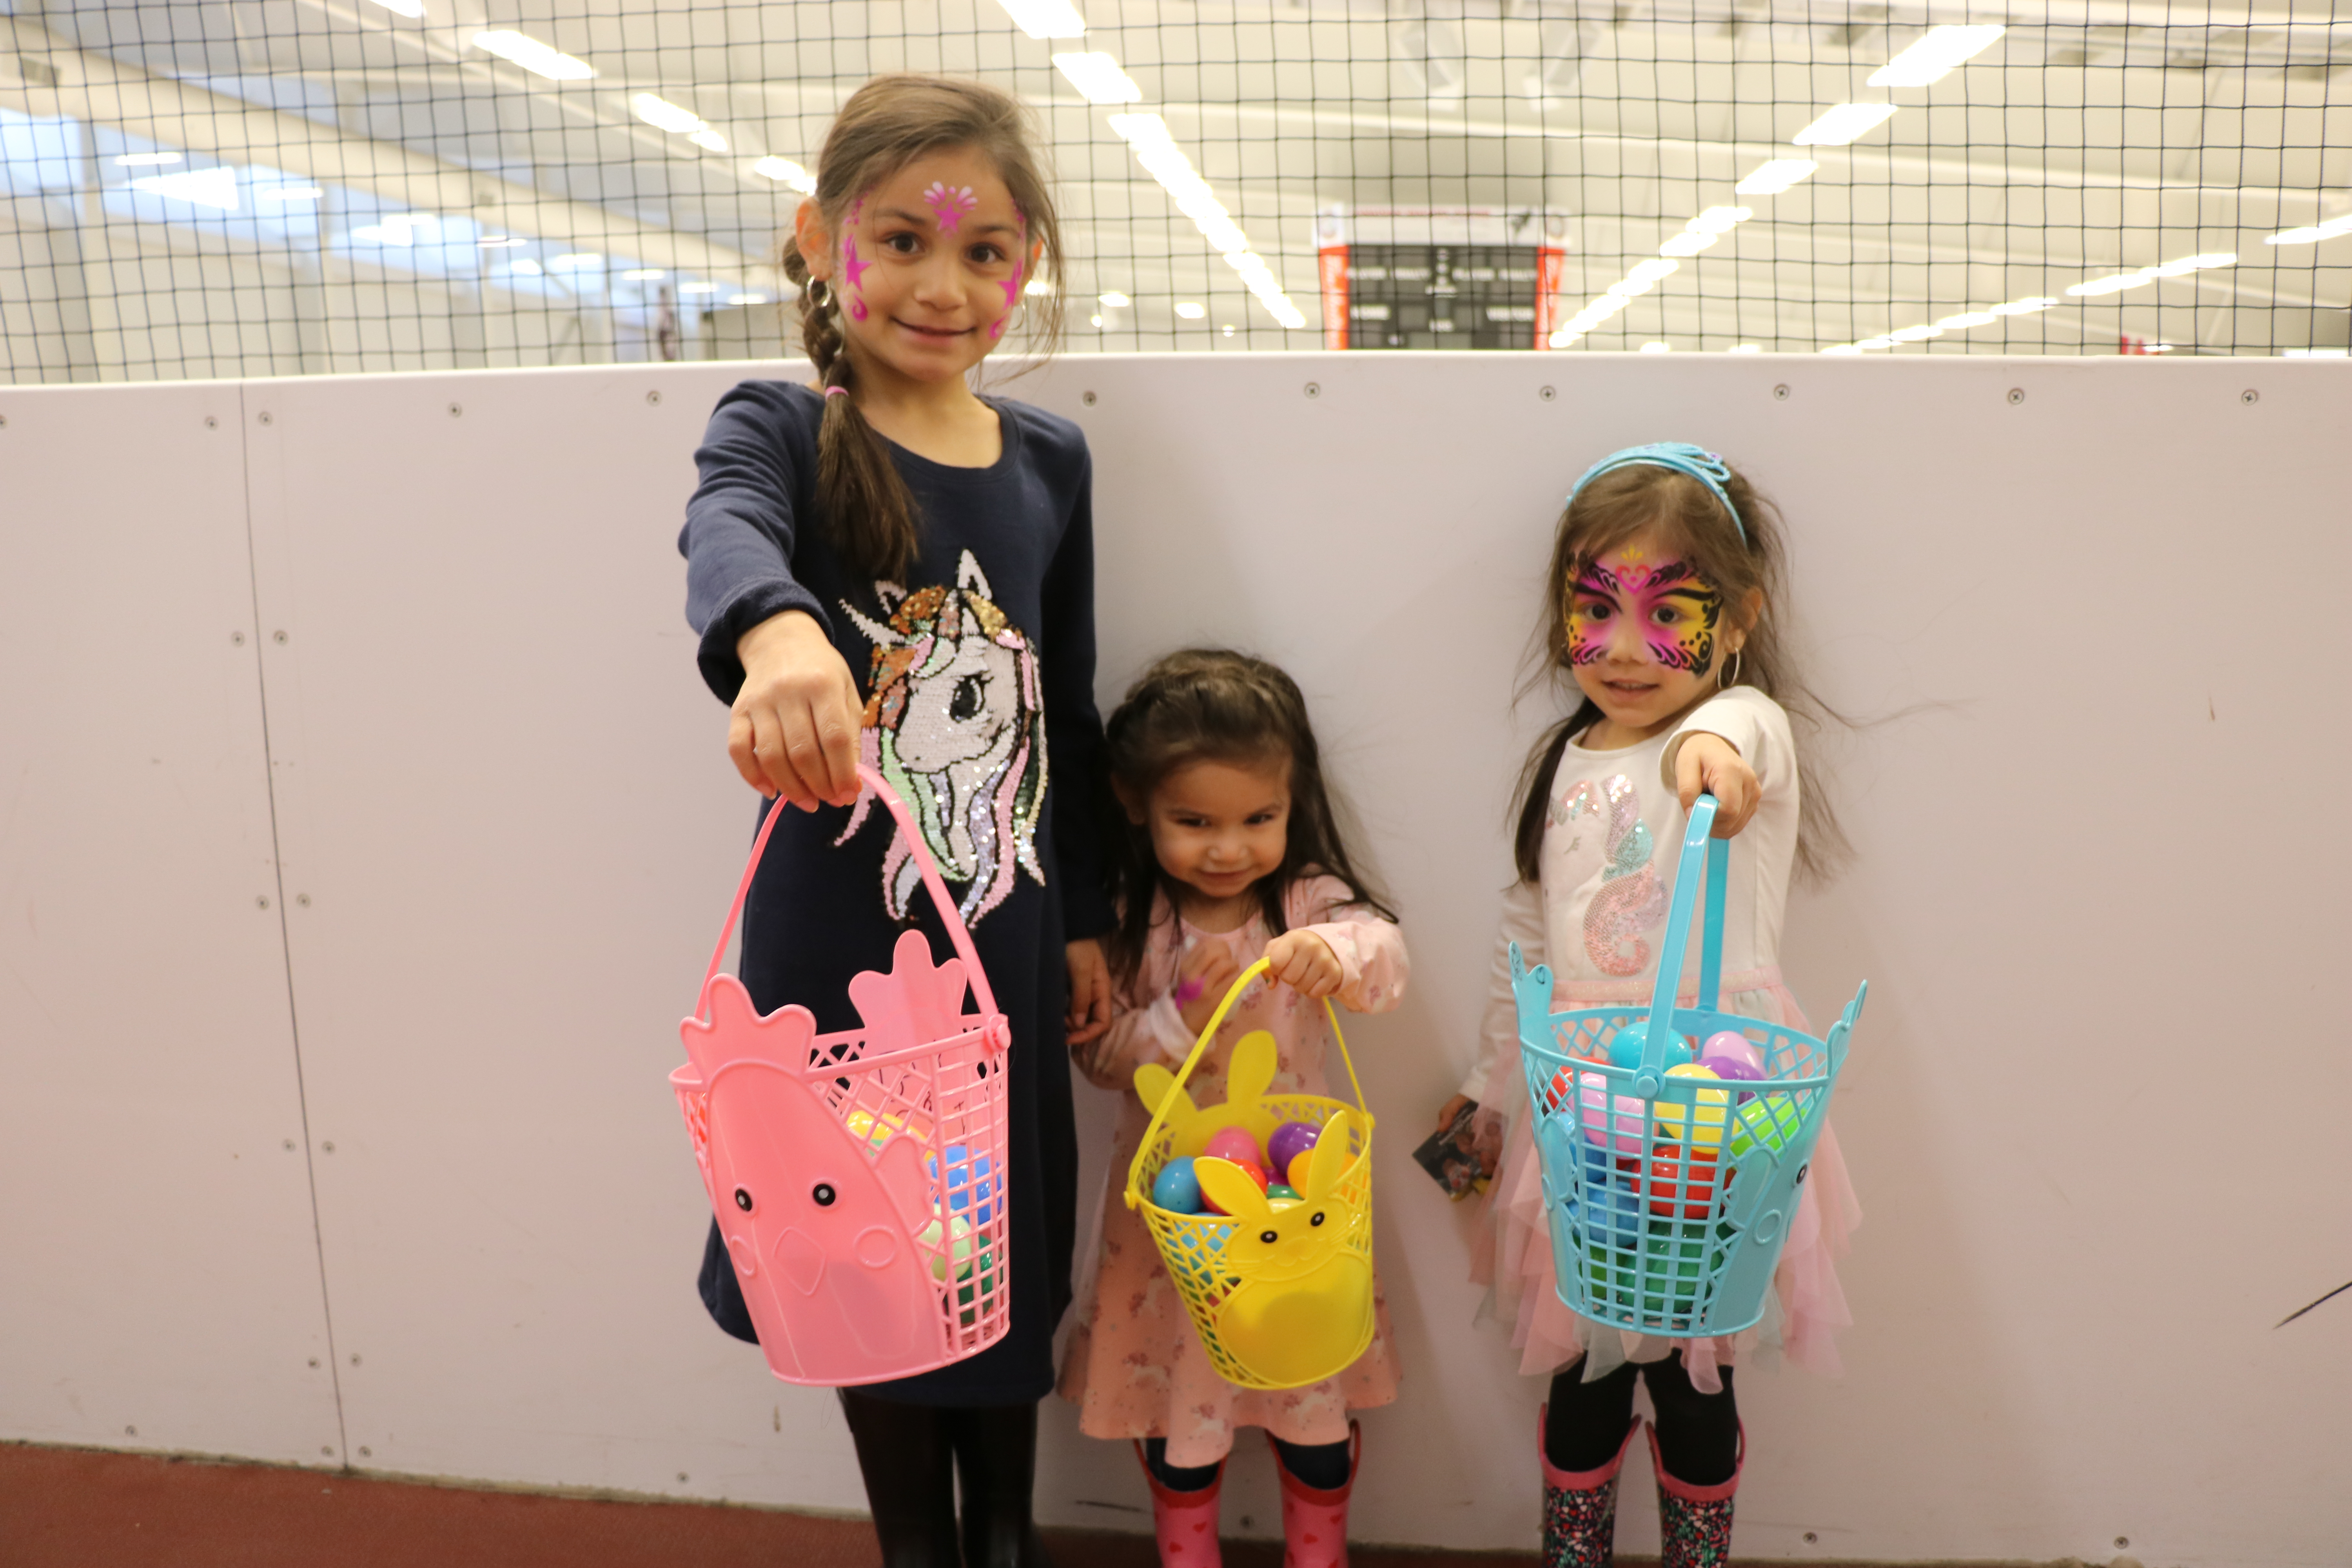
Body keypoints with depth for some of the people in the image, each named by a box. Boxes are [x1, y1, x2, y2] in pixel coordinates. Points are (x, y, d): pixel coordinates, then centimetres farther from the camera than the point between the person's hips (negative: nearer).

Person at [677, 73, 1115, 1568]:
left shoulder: (1051, 457, 3)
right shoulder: (781, 427, -8)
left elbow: (1069, 710, 8)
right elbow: (727, 532, -34)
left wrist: (1085, 915, 11)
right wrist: (779, 632, -57)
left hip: (1004, 940, 3)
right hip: (837, 946, -3)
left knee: (1010, 1255, 18)